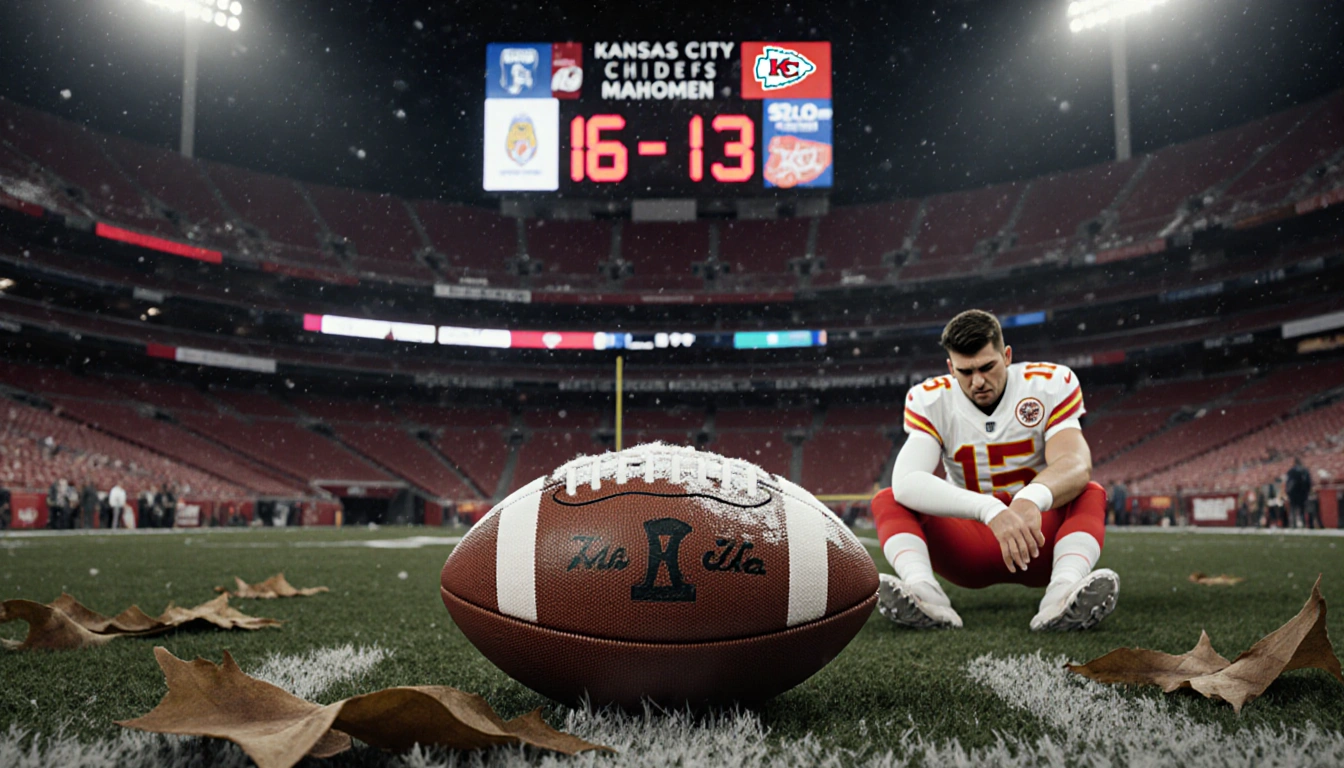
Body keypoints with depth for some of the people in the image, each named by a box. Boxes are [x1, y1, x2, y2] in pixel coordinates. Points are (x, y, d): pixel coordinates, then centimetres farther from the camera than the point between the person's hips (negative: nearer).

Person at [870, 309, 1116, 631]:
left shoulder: (1050, 384, -9)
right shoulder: (930, 400, -10)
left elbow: (1076, 465, -26)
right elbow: (905, 481, -30)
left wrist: (1033, 498, -50)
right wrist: (991, 510, -45)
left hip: (1039, 538, 0)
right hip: (970, 548, 0)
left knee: (1091, 494, -27)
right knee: (888, 501, -22)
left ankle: (1065, 589, -52)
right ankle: (923, 592, -48)